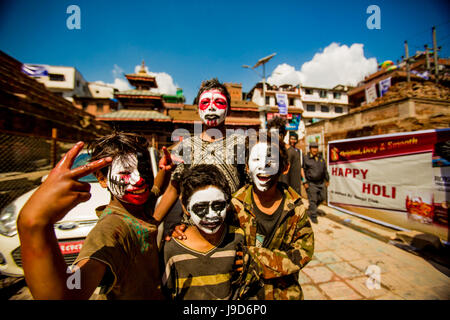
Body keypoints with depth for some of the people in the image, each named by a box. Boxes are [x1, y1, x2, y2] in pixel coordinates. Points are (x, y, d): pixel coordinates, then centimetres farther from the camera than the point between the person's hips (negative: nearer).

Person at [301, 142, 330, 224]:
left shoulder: (321, 158, 9)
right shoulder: (305, 158, -8)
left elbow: (325, 170, 17)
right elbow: (303, 170, -9)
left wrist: (327, 180, 19)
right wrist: (304, 182, -12)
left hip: (321, 182, 6)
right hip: (311, 183, -6)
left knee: (321, 197, 14)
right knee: (313, 200, -2)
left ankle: (311, 209, 37)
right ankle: (313, 215, 13)